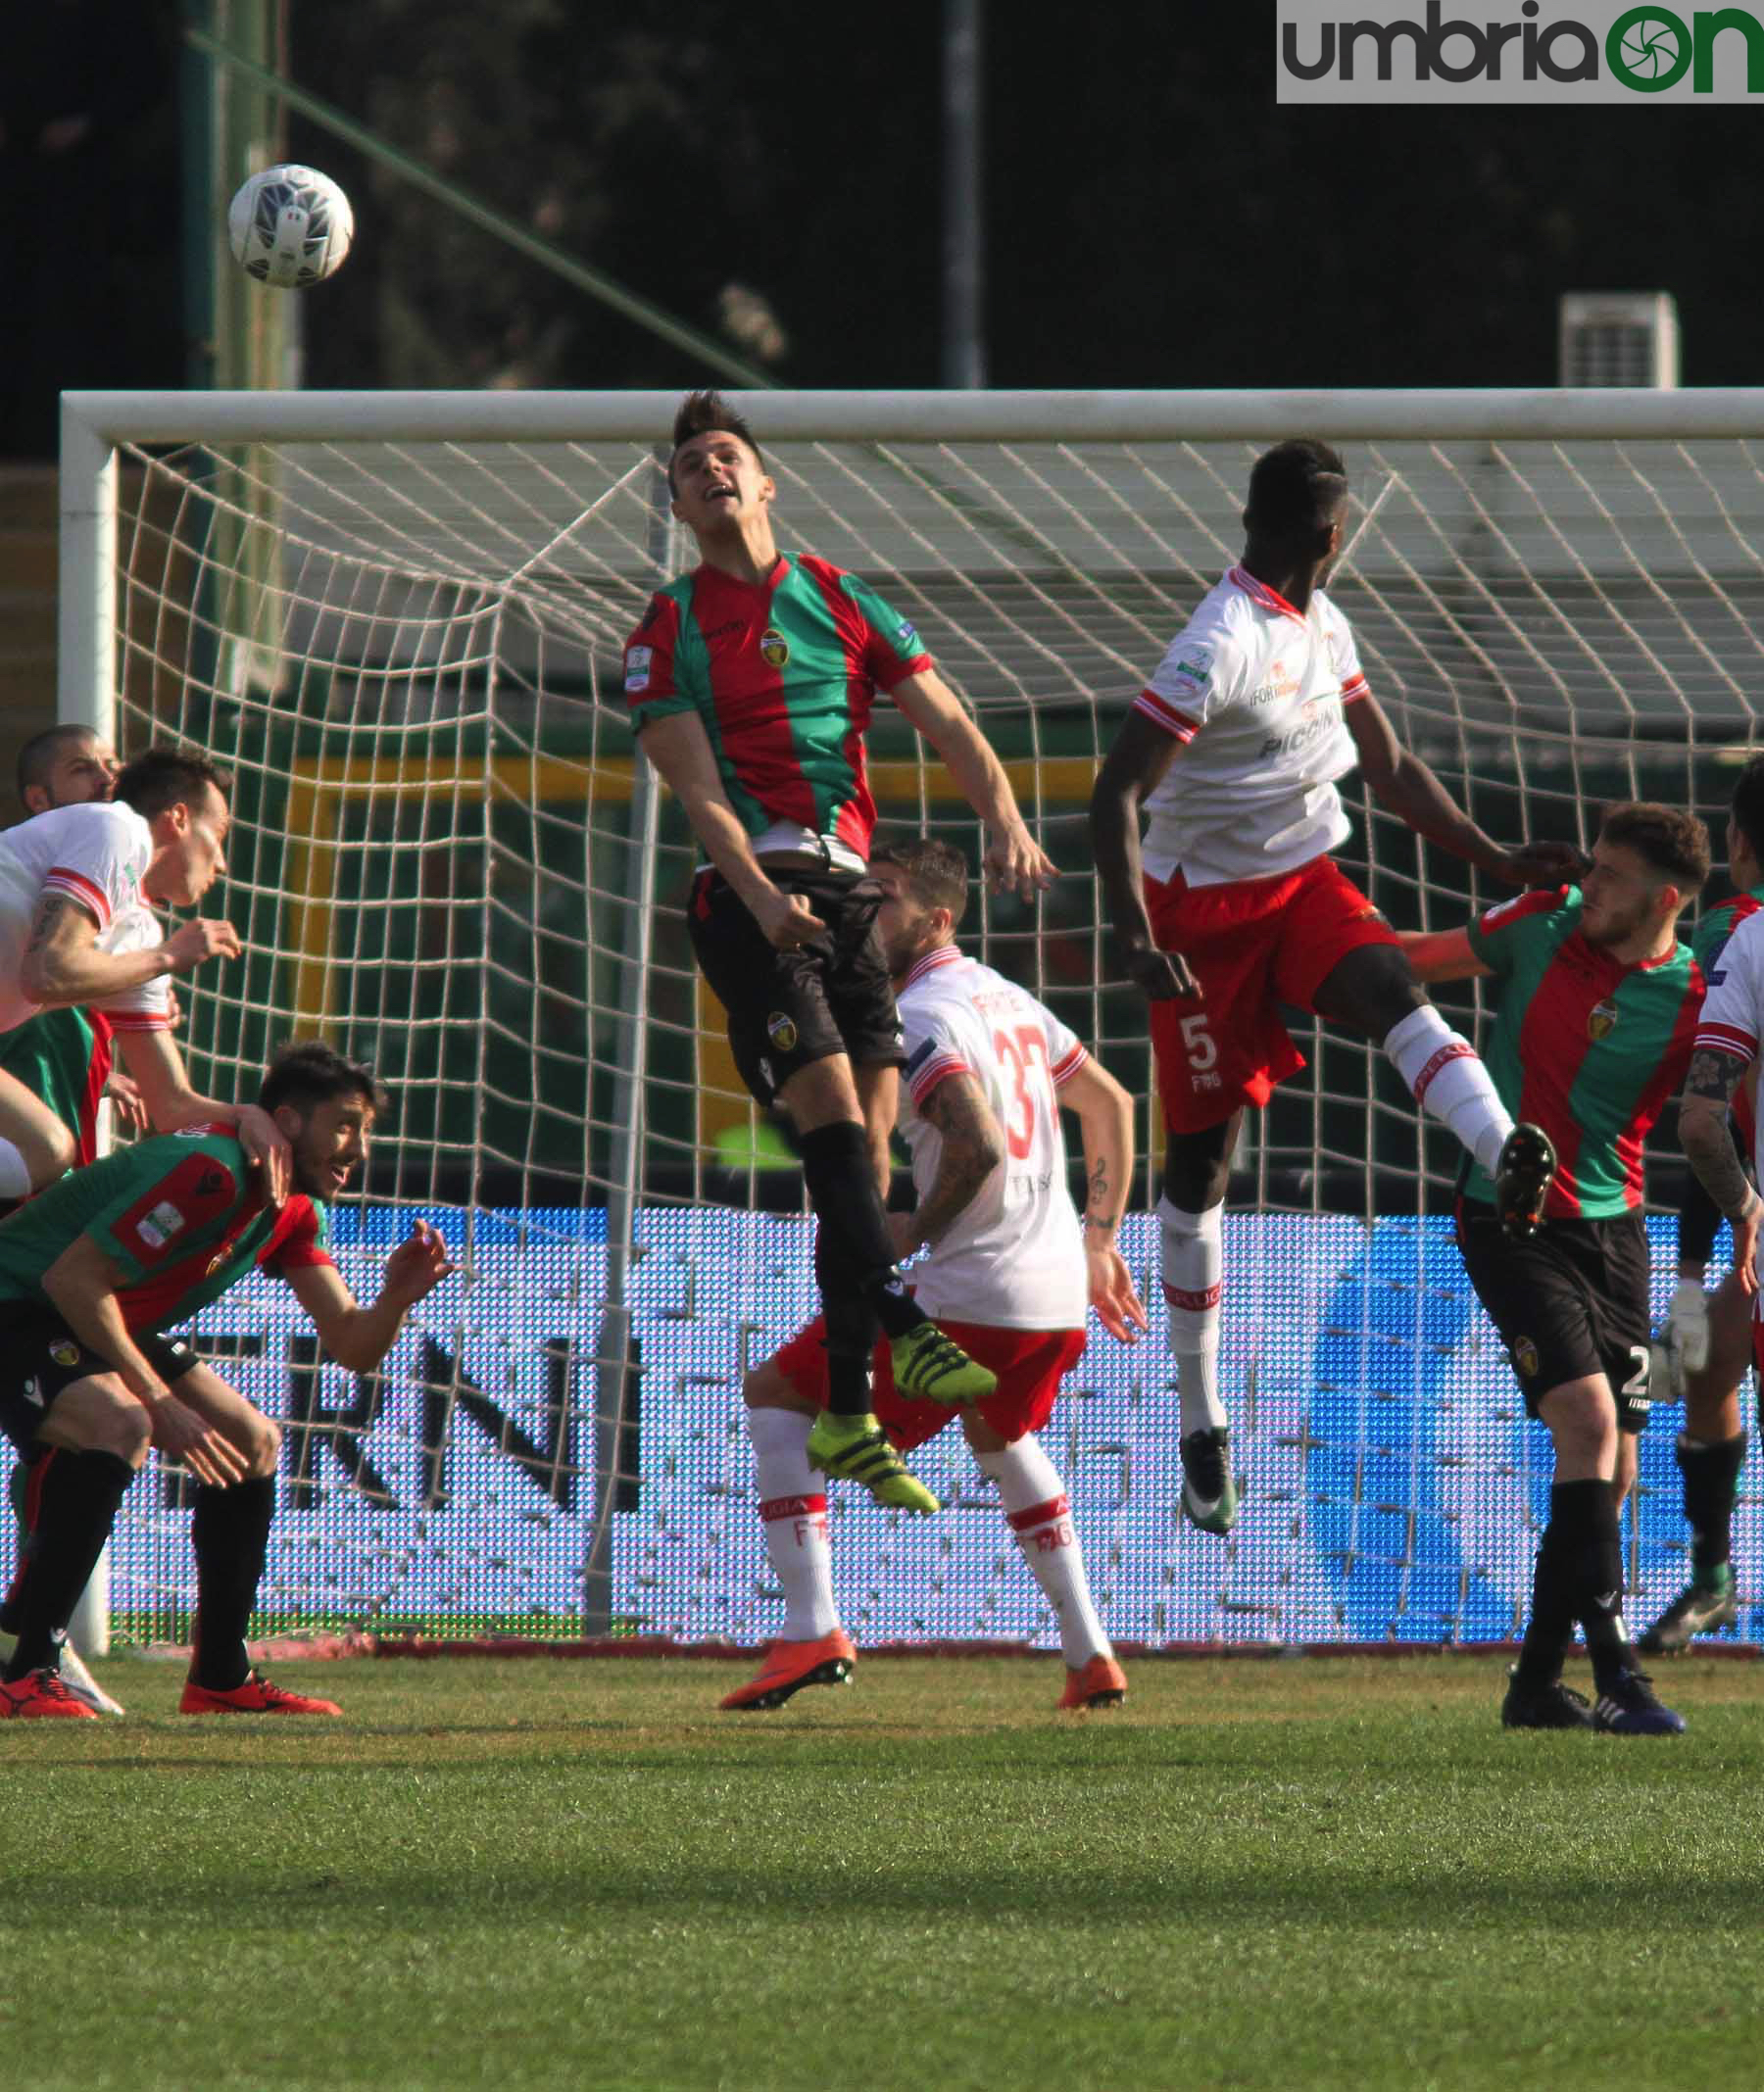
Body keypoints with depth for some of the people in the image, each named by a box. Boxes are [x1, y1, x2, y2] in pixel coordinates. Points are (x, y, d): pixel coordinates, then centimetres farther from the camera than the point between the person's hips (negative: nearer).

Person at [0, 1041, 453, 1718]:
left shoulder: (294, 1211, 4)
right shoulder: (209, 1175, -27)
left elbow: (351, 1347, 3)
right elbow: (72, 1277, -31)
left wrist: (396, 1297, -19)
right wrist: (160, 1402, -29)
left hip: (105, 1326, 10)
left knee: (253, 1442, 8)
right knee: (116, 1427, -35)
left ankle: (221, 1680, 13)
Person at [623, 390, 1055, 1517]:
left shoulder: (837, 600, 16)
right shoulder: (668, 632, 7)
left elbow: (947, 722, 11)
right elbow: (698, 787, -3)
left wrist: (1005, 821, -9)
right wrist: (760, 895, -21)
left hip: (849, 886, 3)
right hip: (751, 895, -3)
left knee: (867, 1150, -1)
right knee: (834, 1117, -21)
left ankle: (847, 1414, 2)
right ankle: (903, 1327, -31)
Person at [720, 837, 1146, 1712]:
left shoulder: (917, 1019, -13)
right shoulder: (1010, 999, 16)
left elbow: (979, 1147, -27)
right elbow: (1111, 1105, 26)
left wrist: (915, 1233, -11)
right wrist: (1099, 1242, 30)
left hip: (969, 1295, -9)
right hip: (1059, 1295, 9)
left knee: (774, 1395, 3)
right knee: (999, 1433, 37)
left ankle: (812, 1628, -10)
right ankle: (1089, 1657, 30)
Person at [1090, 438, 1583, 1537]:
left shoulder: (1324, 627, 6)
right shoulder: (1222, 647, -21)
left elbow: (1393, 768, 18)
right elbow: (1115, 795, -24)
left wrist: (1500, 860, 13)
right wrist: (1137, 937, -33)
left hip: (1306, 880, 6)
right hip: (1208, 904, -6)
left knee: (1393, 987, -26)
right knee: (1203, 1156, 0)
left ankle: (1512, 1159, -53)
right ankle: (1200, 1424, 10)